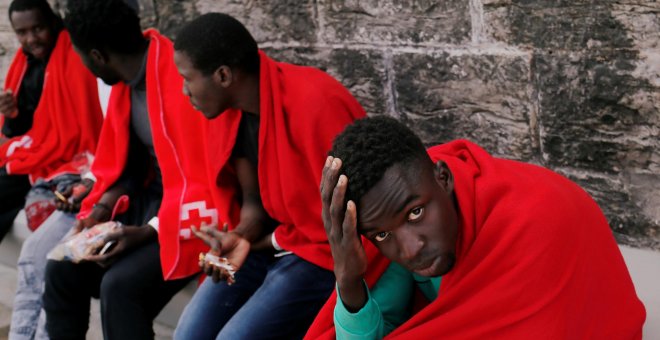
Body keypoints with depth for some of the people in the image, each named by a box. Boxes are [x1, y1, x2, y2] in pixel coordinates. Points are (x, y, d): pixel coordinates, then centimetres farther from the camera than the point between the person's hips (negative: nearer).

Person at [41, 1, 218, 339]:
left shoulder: (180, 80, -25)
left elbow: (204, 183, -24)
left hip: (190, 210, -9)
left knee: (120, 285, -26)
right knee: (63, 269, 2)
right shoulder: (127, 78, 3)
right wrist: (102, 208, -1)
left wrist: (147, 233, -27)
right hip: (152, 199, 9)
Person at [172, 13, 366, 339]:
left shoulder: (315, 103, -26)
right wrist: (241, 237, -18)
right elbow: (253, 199, 5)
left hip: (327, 252, -7)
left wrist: (263, 244, -10)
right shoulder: (226, 111, -2)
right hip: (274, 242, 7)